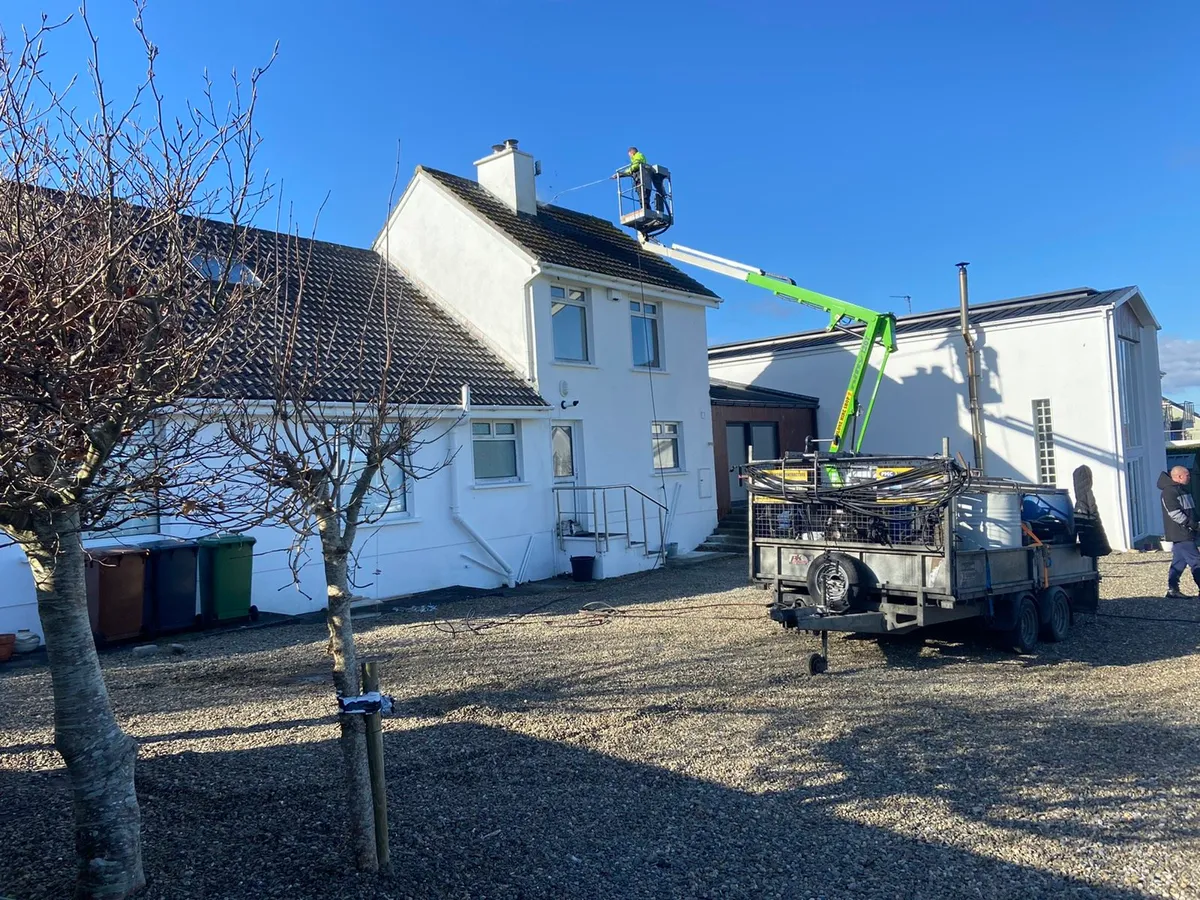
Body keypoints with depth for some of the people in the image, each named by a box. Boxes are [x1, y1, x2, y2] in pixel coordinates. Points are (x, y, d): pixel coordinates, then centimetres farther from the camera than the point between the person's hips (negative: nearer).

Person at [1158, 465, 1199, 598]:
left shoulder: (1182, 489, 17)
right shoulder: (1169, 492, -14)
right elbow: (1174, 514, -20)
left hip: (1185, 534, 10)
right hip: (1179, 534, -10)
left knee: (1179, 562, 11)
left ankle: (1172, 590, 15)